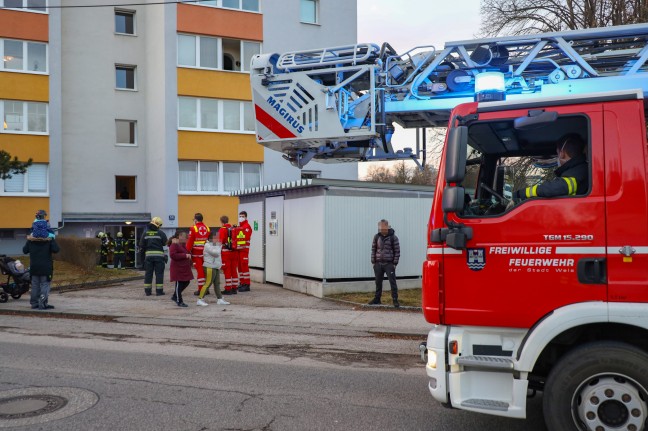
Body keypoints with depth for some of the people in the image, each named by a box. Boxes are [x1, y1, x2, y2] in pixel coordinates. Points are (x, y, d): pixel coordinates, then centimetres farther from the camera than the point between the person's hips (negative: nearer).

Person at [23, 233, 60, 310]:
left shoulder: (30, 240, 1)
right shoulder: (49, 240, -10)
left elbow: (25, 250, 8)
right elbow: (56, 250, -16)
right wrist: (52, 240, -6)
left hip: (34, 268, 4)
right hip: (45, 268, -4)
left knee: (35, 286, 13)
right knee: (45, 285, -1)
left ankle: (34, 303, 17)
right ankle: (43, 304, -7)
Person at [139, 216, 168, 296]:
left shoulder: (145, 233, 4)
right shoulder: (161, 233, -6)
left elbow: (141, 245, 2)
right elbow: (165, 243, -3)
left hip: (148, 255, 3)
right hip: (159, 255, -3)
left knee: (148, 273, 9)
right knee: (159, 273, 2)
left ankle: (147, 291, 10)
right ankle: (159, 291, 1)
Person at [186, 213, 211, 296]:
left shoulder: (193, 228, -9)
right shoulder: (207, 228, 7)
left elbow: (190, 241, -12)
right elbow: (210, 240, 9)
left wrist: (187, 252, -7)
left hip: (196, 252, -5)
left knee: (199, 270, -1)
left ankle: (201, 289, 0)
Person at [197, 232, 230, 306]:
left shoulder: (214, 245, 17)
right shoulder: (208, 245, -13)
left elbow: (217, 253, 25)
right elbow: (215, 252, -23)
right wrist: (218, 246, -8)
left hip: (216, 267, 10)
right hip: (210, 267, -10)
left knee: (217, 283, 10)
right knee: (208, 283, -9)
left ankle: (220, 299, 14)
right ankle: (200, 300, -4)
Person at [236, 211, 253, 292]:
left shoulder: (247, 226, -8)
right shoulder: (239, 226, 21)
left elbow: (246, 238, -18)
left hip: (244, 248, -9)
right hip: (238, 248, 9)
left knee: (244, 265, -11)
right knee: (240, 266, 11)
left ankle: (246, 284, -10)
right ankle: (242, 283, 18)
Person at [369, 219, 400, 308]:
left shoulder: (393, 237, -4)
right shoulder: (376, 237, 6)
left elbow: (397, 251, -3)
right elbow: (373, 249, 11)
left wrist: (395, 263, -7)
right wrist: (373, 262, 6)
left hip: (389, 264, -4)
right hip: (378, 264, 4)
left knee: (392, 282, -5)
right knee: (378, 282, 11)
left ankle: (395, 300, 1)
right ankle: (377, 299, 21)